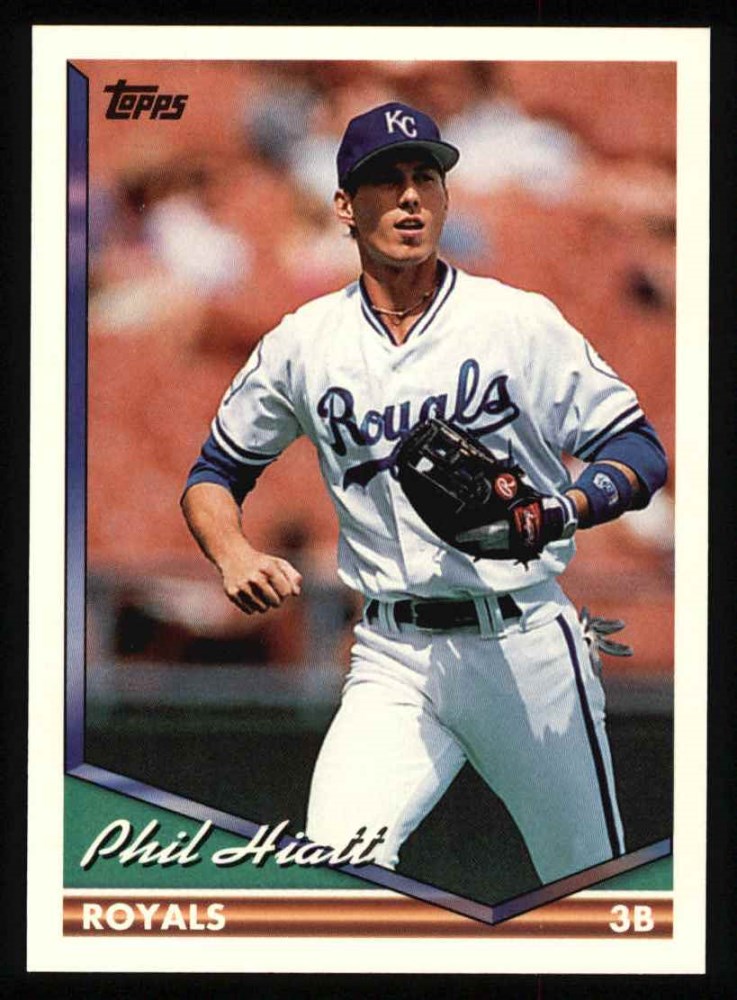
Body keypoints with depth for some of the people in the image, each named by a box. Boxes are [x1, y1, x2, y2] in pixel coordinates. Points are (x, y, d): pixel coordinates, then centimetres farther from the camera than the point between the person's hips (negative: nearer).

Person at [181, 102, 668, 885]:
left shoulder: (522, 321, 0)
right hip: (393, 658, 1)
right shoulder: (303, 343, 6)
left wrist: (558, 513, -20)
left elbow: (638, 450, 0)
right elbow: (216, 472, 17)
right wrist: (233, 554, -5)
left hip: (526, 645, -1)